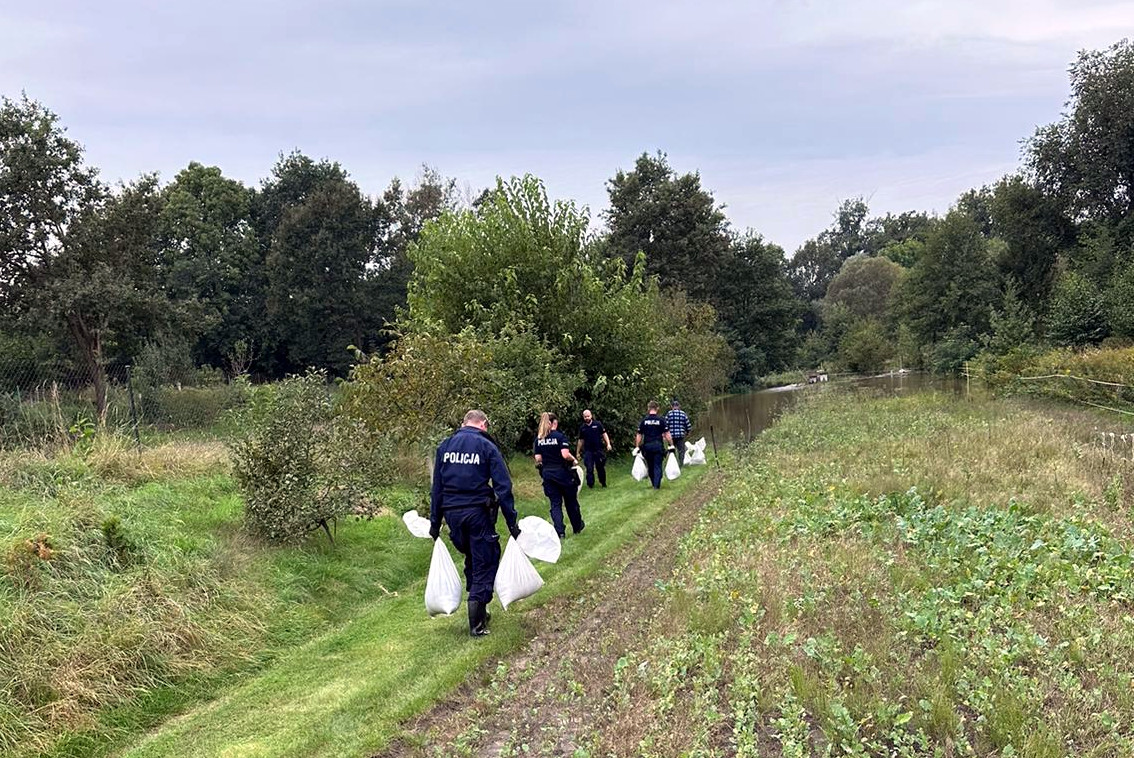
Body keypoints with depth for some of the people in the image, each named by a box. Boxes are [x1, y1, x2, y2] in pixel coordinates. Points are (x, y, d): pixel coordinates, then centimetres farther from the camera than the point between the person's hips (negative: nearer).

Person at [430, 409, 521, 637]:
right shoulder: (487, 447, -4)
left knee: (471, 560, 23)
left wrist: (435, 522, 14)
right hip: (478, 512, -5)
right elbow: (503, 486, -9)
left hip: (452, 513, 5)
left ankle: (479, 611, 30)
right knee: (485, 564, 4)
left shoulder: (444, 446, 9)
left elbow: (437, 487, 10)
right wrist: (512, 522, -6)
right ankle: (476, 624, 2)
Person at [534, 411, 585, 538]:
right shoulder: (559, 436, -12)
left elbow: (538, 459, 1)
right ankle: (577, 526, 30)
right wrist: (574, 459, -2)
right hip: (562, 472, -3)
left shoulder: (538, 439, 2)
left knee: (555, 503, 8)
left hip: (548, 474, 3)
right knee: (571, 501, 15)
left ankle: (559, 531, 0)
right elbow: (565, 455, -21)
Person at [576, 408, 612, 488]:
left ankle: (603, 483, 24)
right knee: (589, 469, -4)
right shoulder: (582, 428, 6)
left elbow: (604, 434, 2)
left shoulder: (598, 424, 0)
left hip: (599, 450, -1)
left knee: (600, 467, 8)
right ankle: (590, 485, 4)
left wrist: (608, 444, -11)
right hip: (588, 451, 1)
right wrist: (577, 452, 14)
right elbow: (581, 440, 13)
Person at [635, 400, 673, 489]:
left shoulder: (644, 420, 1)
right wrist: (671, 445, 0)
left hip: (647, 446, 2)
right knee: (658, 466, 1)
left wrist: (637, 447, 7)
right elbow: (667, 434, -6)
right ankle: (657, 485, -5)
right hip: (658, 445, -2)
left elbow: (639, 435, 2)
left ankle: (653, 483, 26)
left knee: (650, 466, 15)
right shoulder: (661, 420, -4)